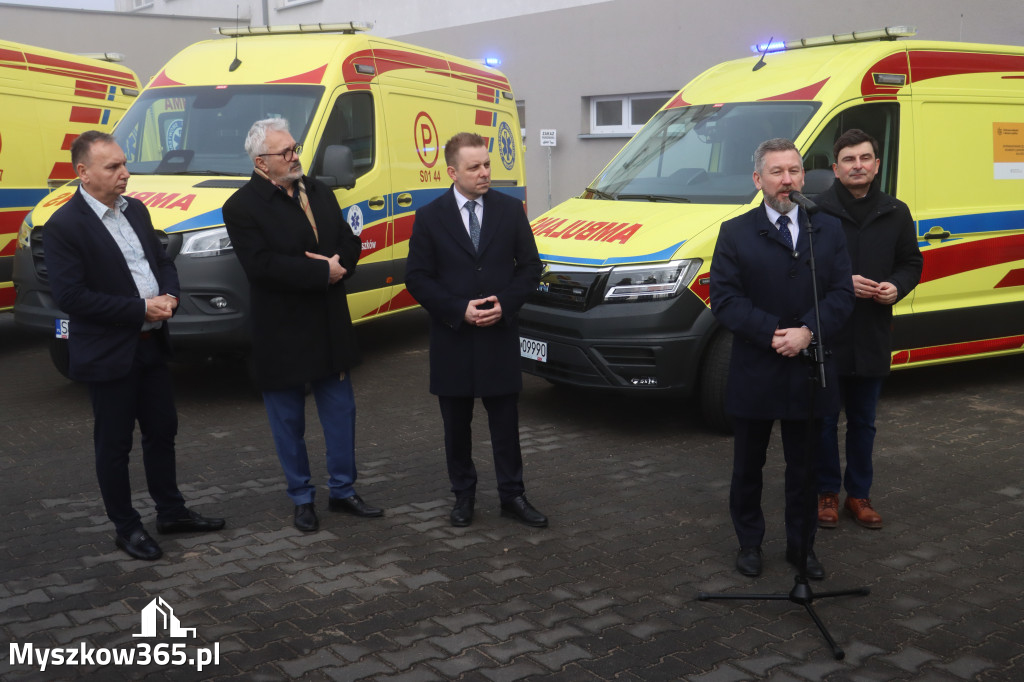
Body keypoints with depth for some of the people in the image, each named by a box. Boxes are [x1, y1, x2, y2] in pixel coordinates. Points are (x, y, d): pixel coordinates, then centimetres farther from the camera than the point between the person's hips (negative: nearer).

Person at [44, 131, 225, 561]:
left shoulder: (135, 210, 7)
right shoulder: (64, 226, -16)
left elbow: (162, 260, 16)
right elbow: (70, 296, -21)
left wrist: (169, 295, -6)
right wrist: (141, 309, -21)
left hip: (151, 346, 7)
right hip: (107, 355, -7)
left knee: (163, 431, 16)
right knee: (114, 444, 6)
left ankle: (171, 512, 31)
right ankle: (126, 528, 20)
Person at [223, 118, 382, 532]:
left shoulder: (318, 192, 8)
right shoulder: (242, 207, -12)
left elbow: (350, 242, 9)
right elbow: (263, 266, -23)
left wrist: (339, 264, -14)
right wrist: (323, 272, -21)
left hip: (331, 328, 6)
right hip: (282, 335, -6)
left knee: (341, 412, 13)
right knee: (289, 421, 8)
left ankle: (343, 491, 27)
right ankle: (301, 499, 24)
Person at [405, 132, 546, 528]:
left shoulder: (511, 210, 3)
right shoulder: (429, 218, -1)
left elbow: (530, 266, 4)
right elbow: (417, 279, -3)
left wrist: (505, 303, -12)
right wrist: (459, 310, -15)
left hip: (500, 337, 1)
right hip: (452, 340, 0)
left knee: (506, 422, 7)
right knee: (457, 426, 11)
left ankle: (512, 496, 18)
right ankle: (463, 495, 25)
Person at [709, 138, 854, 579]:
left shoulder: (828, 231, 6)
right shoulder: (735, 233, -1)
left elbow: (842, 293, -1)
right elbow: (725, 300, -8)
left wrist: (807, 332, -17)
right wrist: (773, 333, -18)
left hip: (810, 373, 2)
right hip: (754, 373, -1)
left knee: (804, 468, 12)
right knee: (748, 467, 11)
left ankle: (801, 546, 27)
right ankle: (749, 543, 27)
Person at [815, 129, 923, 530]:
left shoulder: (896, 214, 6)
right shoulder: (815, 212, -9)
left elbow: (912, 263, 13)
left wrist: (896, 287, -7)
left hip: (873, 336, 4)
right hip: (826, 335, -4)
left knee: (864, 422, 15)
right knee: (825, 421, 7)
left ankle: (859, 494, 28)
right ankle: (827, 493, 23)